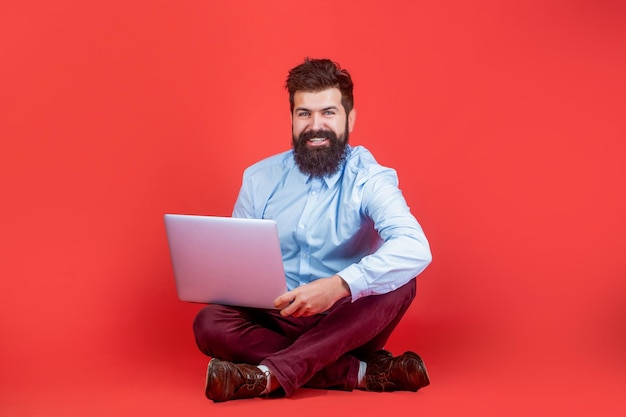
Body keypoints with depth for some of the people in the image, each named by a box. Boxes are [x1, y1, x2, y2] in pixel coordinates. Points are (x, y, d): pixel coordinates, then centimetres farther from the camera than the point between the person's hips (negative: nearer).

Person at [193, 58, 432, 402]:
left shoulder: (369, 179, -9)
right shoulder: (260, 179, 3)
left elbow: (414, 249, -28)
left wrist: (339, 285, -42)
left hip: (344, 328, -2)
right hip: (276, 322, 2)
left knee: (399, 284, -30)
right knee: (210, 323, -26)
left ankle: (268, 375, -37)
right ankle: (362, 373, -29)